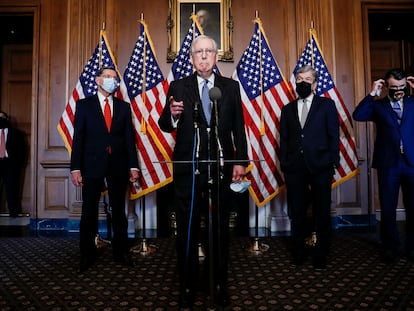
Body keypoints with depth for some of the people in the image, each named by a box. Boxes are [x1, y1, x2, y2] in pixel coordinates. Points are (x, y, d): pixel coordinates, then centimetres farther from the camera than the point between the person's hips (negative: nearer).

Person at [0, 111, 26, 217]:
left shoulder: (16, 133, 9)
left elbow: (22, 150, 4)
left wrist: (19, 164, -6)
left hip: (11, 163, -2)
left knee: (12, 188, -2)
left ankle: (13, 212, 4)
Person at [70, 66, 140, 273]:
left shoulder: (124, 107, 10)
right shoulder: (84, 105, 5)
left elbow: (129, 138, 7)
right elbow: (78, 138, 0)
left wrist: (133, 166, 0)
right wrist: (75, 168, -7)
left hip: (118, 165, 2)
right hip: (92, 165, -1)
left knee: (119, 210, 10)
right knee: (89, 211, 5)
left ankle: (121, 252, 22)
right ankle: (87, 255, 19)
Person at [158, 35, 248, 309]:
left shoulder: (231, 87, 7)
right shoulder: (178, 87, 5)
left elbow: (239, 128, 5)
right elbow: (166, 126, 2)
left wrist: (240, 161, -2)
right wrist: (172, 115, -20)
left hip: (221, 166, 1)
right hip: (188, 166, 0)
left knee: (220, 227, 11)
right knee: (187, 229, 9)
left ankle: (220, 285, 27)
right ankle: (187, 286, 25)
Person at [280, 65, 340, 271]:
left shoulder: (327, 105, 7)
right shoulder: (288, 109, 14)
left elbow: (334, 135, 2)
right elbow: (284, 139, 11)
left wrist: (333, 162, -6)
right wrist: (284, 164, 3)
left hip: (320, 166, -2)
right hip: (295, 168, 2)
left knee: (322, 213, 6)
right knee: (297, 213, 9)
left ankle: (320, 256, 21)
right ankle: (299, 254, 24)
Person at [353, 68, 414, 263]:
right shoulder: (378, 105, 6)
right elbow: (357, 115, -8)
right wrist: (372, 93, -8)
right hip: (388, 163, -1)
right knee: (388, 208, 5)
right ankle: (391, 247, 20)